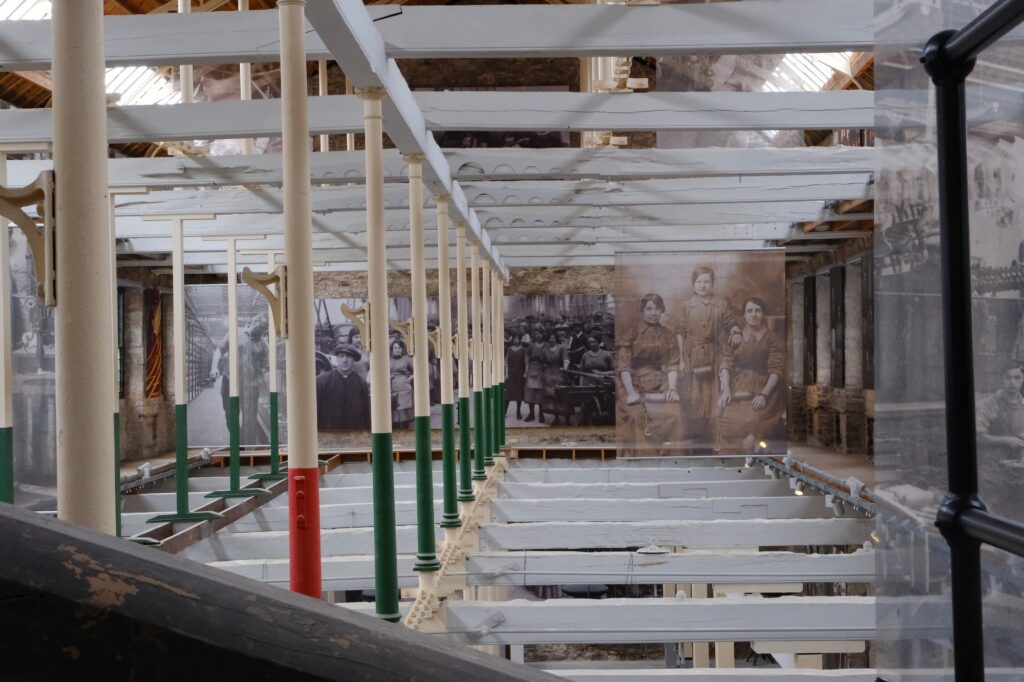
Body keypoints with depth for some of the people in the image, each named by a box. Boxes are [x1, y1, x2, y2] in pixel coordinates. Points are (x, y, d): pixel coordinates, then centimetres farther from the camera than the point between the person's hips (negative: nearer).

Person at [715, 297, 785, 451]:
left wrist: (764, 394, -15)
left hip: (763, 388, -2)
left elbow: (776, 370, -2)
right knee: (728, 418, -23)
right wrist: (726, 390, -10)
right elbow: (725, 364, 5)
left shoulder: (771, 338, 5)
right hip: (737, 388, 2)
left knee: (754, 419, -29)